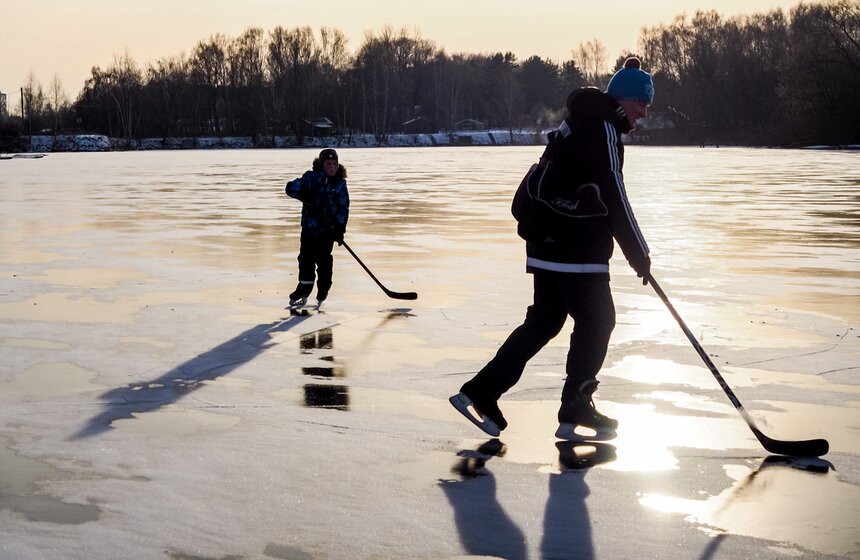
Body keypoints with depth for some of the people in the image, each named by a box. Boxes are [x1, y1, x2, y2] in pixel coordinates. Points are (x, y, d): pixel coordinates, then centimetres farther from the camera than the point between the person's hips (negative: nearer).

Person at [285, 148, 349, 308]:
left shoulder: (340, 183, 2)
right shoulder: (311, 178, -2)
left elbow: (343, 208, 1)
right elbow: (291, 188, -8)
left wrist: (340, 229, -8)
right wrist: (305, 195, -24)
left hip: (328, 229, 0)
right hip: (309, 227, 0)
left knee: (324, 261, -1)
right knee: (306, 259, 3)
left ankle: (322, 294, 11)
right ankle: (304, 291, 16)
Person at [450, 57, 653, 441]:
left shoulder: (578, 124, 18)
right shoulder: (603, 130, -14)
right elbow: (614, 200, -17)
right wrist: (639, 255, -11)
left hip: (548, 247, 10)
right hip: (577, 254, -10)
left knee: (543, 321, 14)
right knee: (596, 322, 1)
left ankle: (480, 393, 13)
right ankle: (575, 413, 7)